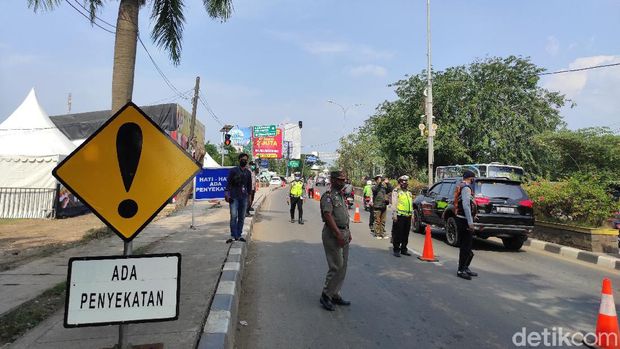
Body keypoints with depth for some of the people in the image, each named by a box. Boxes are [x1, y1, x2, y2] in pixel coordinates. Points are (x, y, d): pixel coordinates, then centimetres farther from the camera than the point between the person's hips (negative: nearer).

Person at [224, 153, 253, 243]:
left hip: (244, 197, 4)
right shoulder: (233, 170, 0)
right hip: (234, 197, -4)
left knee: (242, 217, 6)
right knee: (234, 217, -9)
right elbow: (228, 183, -3)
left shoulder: (248, 172, 12)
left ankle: (238, 235, 13)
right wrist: (227, 194, -11)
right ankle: (233, 236, -4)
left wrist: (249, 195, 14)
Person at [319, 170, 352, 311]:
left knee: (343, 267, 13)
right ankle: (326, 296, 6)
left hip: (343, 233, 9)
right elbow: (328, 216, -22)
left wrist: (348, 232, 16)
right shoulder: (328, 196, -13)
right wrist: (338, 234, -25)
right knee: (336, 267, -7)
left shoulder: (341, 195, 16)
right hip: (333, 234, -9)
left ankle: (335, 295, 23)